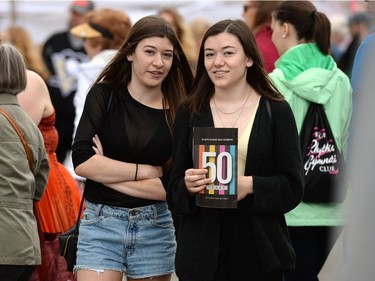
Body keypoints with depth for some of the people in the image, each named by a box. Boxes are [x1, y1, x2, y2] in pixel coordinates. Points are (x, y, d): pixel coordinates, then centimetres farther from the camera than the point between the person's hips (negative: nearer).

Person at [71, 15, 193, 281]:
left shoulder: (179, 111, 0)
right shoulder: (104, 96, 0)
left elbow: (172, 185, -6)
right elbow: (82, 161, -11)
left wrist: (106, 172, -9)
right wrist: (148, 171, -11)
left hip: (156, 227, 1)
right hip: (101, 223, -1)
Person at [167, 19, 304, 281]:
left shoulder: (276, 111, 1)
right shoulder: (190, 113, 6)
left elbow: (293, 187, -2)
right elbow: (175, 190, 7)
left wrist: (250, 185, -19)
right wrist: (188, 186, -15)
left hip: (259, 250, -1)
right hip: (203, 252, 1)